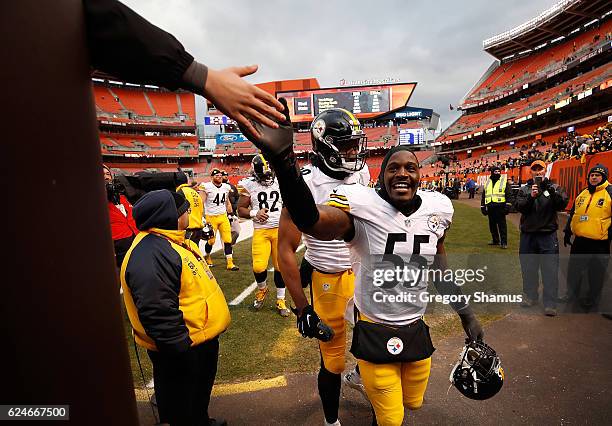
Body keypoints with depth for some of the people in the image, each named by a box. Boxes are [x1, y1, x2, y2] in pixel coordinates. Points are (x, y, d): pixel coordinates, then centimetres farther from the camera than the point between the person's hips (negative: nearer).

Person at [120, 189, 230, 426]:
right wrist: (182, 351, -26)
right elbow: (157, 313, -34)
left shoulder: (171, 241, 5)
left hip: (202, 338, 10)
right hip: (182, 351, -10)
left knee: (201, 392, 32)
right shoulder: (150, 255, -30)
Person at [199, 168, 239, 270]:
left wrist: (231, 213, 16)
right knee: (211, 241, 6)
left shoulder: (226, 187, 6)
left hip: (223, 216, 4)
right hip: (211, 217, -4)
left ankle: (230, 263, 4)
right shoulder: (206, 187, -11)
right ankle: (207, 256, 36)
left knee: (227, 240, -1)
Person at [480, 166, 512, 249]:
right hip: (490, 207, 5)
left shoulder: (504, 181, 3)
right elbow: (483, 196, 20)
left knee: (502, 225, -4)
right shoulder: (487, 183, 16)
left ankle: (503, 242, 1)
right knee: (492, 225, 11)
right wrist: (483, 206, 15)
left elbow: (509, 194, -3)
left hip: (500, 207, -5)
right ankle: (495, 240, 24)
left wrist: (507, 205, -11)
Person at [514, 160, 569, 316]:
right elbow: (519, 207, -8)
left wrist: (551, 191, -26)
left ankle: (550, 303, 7)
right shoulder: (524, 189, 6)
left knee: (550, 270, -1)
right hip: (528, 234, 2)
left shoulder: (554, 188, 4)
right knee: (528, 268, 12)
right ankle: (530, 296, 28)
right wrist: (531, 196, -24)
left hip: (548, 235, -2)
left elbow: (562, 204, -12)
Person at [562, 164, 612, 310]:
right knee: (573, 269, 13)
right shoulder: (582, 194, 10)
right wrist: (568, 232, 15)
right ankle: (572, 293, 28)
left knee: (596, 273, 8)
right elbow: (573, 214, 17)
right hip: (579, 240, 5)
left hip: (599, 243, -5)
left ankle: (592, 298, 24)